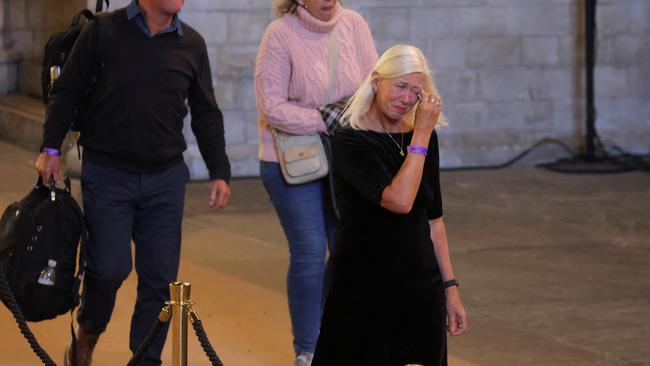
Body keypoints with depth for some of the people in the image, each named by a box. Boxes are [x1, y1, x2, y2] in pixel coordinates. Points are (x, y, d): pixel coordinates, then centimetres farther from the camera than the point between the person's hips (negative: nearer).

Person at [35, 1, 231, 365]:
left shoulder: (192, 44, 5)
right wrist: (52, 147, -5)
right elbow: (67, 92, 2)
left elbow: (206, 114, 12)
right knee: (110, 267, -8)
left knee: (161, 277, 3)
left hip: (165, 180, 3)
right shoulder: (104, 31, -4)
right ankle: (87, 335, 21)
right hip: (107, 175, -3)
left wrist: (219, 172, 8)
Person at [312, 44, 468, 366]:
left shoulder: (423, 136, 7)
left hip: (421, 286, 5)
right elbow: (400, 201, -25)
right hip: (364, 288, -5)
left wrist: (450, 289, 10)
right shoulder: (350, 141, -11)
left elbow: (433, 218, 13)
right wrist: (421, 135, -19)